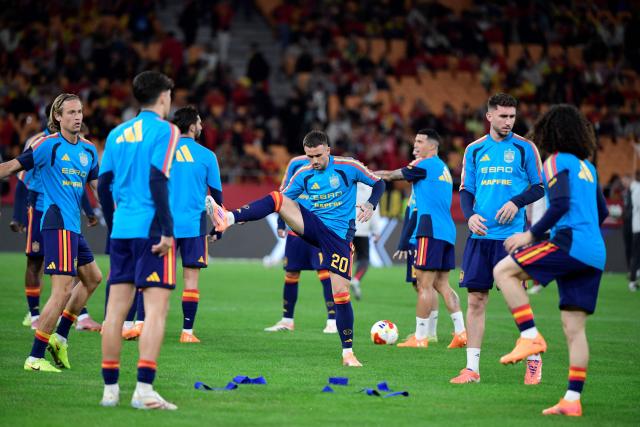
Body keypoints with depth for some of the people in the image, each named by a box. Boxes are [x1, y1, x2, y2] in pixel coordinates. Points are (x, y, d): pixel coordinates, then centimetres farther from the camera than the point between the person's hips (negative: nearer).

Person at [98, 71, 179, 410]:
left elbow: (103, 185, 14)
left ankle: (110, 389, 9)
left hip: (121, 230, 7)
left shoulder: (117, 133, 15)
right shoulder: (164, 130, -4)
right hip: (150, 229, -7)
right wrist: (167, 231, -15)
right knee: (156, 309, -7)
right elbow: (157, 180, -15)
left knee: (115, 310, 7)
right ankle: (144, 390, -14)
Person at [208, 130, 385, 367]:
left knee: (340, 293, -9)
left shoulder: (348, 167, -5)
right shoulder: (303, 174, 4)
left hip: (339, 236, -3)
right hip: (313, 225, 3)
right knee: (277, 198, -21)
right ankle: (229, 218, -38)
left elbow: (378, 183, 3)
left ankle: (348, 353, 0)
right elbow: (284, 199, 10)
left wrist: (371, 204, -16)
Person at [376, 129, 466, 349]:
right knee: (442, 284, 10)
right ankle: (461, 332, 1)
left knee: (424, 284, -6)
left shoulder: (425, 164, -4)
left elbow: (394, 175, 2)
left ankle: (420, 337, -6)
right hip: (447, 232, 9)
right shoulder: (443, 168, 22)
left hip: (431, 230, -9)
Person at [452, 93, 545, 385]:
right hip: (479, 236, 3)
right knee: (475, 300, 2)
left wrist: (517, 202, -13)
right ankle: (472, 368, 6)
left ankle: (533, 361, 14)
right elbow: (465, 190, 14)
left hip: (511, 235, -3)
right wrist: (470, 215, -5)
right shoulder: (474, 150, 11)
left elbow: (540, 186, 4)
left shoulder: (524, 148, 2)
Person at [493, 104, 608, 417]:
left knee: (503, 271, -7)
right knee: (574, 328, 6)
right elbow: (601, 212, 27)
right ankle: (572, 400, 1)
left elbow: (561, 204, -15)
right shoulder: (586, 166, 23)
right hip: (594, 254, 8)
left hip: (570, 243, -8)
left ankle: (530, 336, -15)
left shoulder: (557, 162, -1)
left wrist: (532, 234, -11)